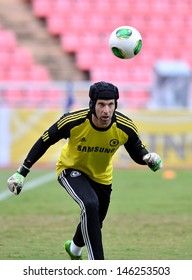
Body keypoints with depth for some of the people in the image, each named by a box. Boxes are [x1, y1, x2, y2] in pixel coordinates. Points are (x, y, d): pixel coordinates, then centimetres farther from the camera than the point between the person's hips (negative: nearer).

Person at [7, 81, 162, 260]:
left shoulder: (125, 128, -25)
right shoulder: (73, 121, -32)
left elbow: (138, 154, -8)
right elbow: (44, 142, -18)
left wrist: (149, 158, -33)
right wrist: (21, 172, -18)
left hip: (102, 177, 4)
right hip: (70, 170, -4)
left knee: (94, 222, 16)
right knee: (90, 205, -31)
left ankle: (74, 248, 53)